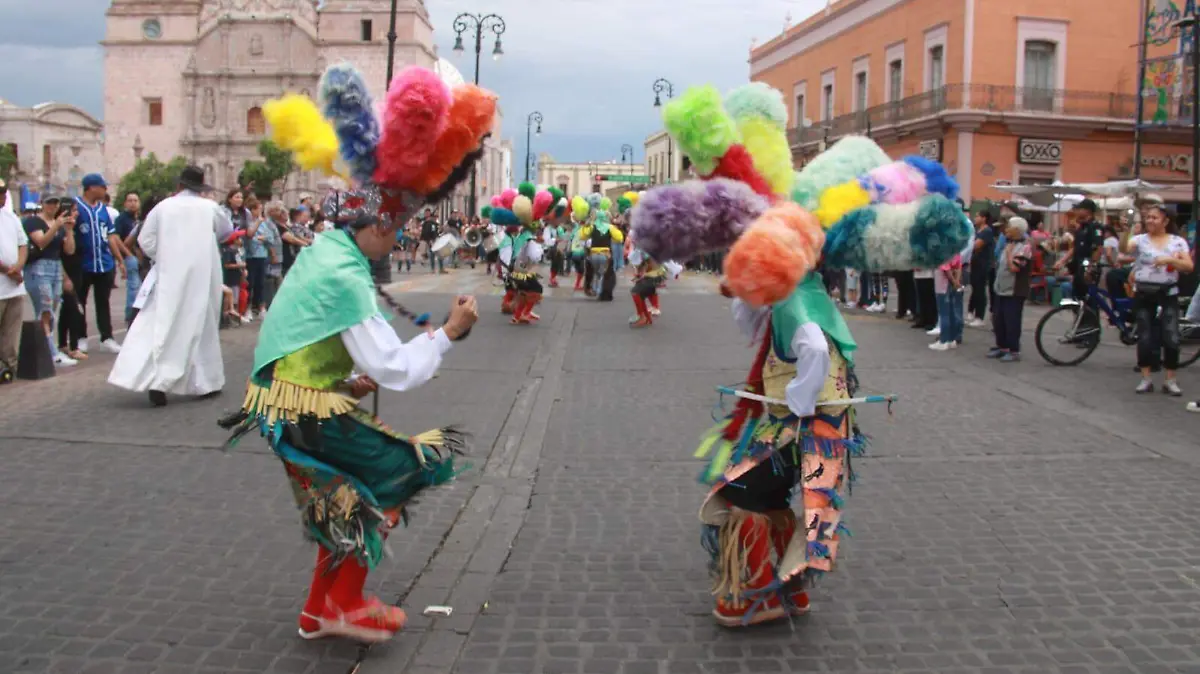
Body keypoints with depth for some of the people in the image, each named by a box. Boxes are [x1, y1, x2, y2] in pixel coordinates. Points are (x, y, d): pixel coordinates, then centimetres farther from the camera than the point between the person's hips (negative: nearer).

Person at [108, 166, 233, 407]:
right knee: (203, 326, 10)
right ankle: (206, 380, 16)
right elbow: (227, 231, 18)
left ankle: (157, 381, -14)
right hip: (202, 275, 0)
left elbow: (145, 240, 1)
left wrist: (163, 256, 15)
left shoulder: (163, 206, 0)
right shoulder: (210, 207, 0)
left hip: (170, 275, 0)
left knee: (162, 325, -1)